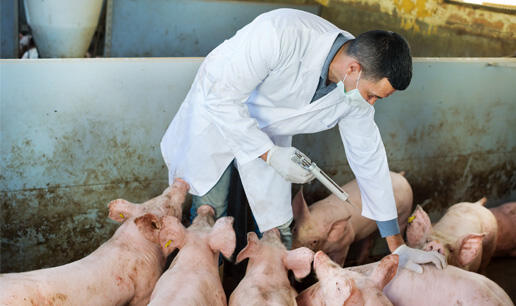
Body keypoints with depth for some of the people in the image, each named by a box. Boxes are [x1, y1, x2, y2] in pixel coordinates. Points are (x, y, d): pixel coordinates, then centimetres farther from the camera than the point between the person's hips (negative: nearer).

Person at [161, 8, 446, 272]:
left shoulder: (359, 91, -20)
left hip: (269, 130, 4)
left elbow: (369, 159, -8)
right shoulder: (280, 34, -41)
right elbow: (221, 98, -33)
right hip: (217, 111, -4)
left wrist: (398, 248, -4)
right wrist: (270, 154, -36)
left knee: (277, 228, 1)